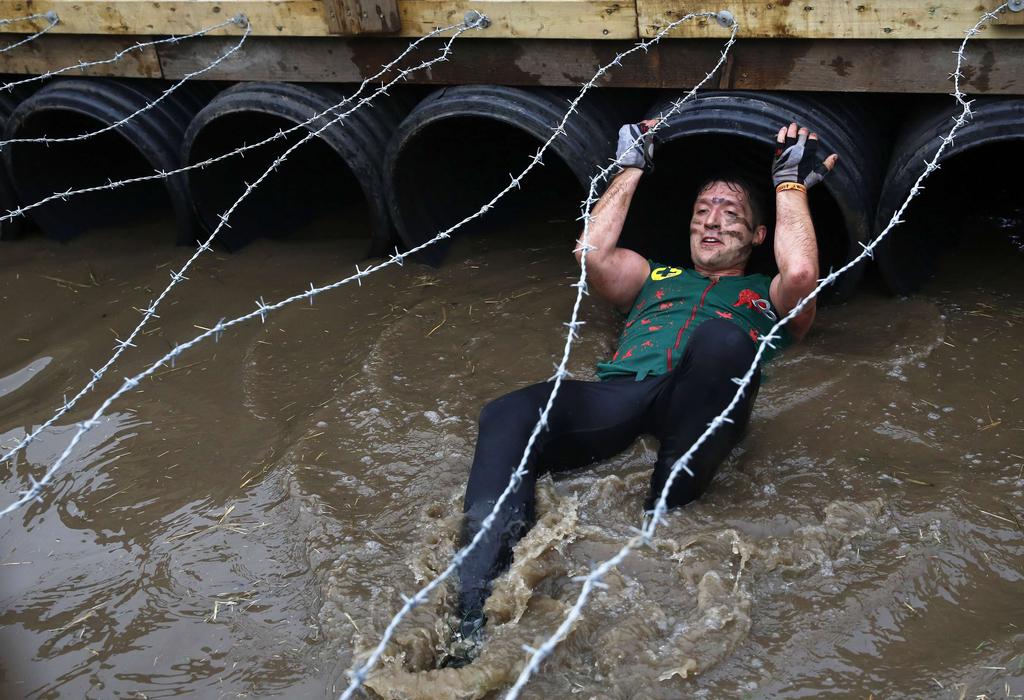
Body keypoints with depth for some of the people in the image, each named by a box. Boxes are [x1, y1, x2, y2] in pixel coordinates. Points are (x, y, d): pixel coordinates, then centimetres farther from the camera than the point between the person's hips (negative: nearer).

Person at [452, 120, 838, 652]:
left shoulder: (765, 296, 32)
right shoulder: (655, 276, 39)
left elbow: (801, 272, 7)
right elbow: (592, 252, 20)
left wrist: (790, 184, 20)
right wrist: (631, 169, 30)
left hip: (700, 404, -2)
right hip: (619, 390, 2)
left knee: (722, 339, -38)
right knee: (510, 415, -30)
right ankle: (474, 616, -44)